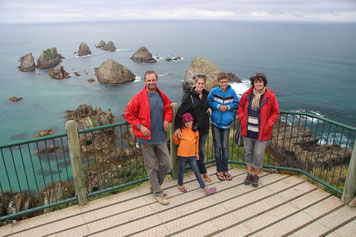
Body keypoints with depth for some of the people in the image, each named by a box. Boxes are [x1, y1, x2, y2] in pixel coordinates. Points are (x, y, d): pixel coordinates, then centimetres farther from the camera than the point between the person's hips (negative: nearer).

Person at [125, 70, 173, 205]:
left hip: (160, 137, 5)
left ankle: (154, 186, 33)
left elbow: (168, 109, 20)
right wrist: (140, 126, -15)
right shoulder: (139, 97, -10)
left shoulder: (162, 96, 4)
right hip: (146, 138, -4)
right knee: (151, 167, 5)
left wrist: (167, 120, 1)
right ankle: (158, 193, 22)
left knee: (166, 165, 9)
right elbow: (128, 114, -5)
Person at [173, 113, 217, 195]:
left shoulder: (195, 131, 5)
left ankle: (204, 187, 7)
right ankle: (180, 185, 33)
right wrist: (175, 135, -13)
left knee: (196, 171, 5)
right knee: (182, 170, 12)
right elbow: (176, 142, 4)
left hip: (192, 155, 3)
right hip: (183, 154, -2)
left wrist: (197, 153, 17)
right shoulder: (181, 131, -4)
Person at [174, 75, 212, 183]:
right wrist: (178, 127, -25)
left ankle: (201, 172, 29)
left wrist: (209, 108, 2)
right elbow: (181, 111, -17)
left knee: (201, 150, 15)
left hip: (204, 127, 5)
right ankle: (204, 172, 17)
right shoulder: (189, 95, -13)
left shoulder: (206, 94, 6)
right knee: (196, 151, 2)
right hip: (194, 128, -5)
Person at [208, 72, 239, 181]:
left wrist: (228, 107, -14)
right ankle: (219, 170, 18)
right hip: (215, 123, -1)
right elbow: (208, 102, -1)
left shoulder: (232, 92, -2)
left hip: (226, 123, 1)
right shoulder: (214, 91, -6)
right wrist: (218, 106, -15)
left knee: (225, 147, 9)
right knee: (217, 147, 6)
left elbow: (237, 104, 5)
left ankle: (225, 169, 23)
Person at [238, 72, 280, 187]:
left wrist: (268, 125, -11)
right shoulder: (247, 94, -3)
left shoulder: (270, 96, -10)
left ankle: (256, 175, 26)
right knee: (248, 152, 15)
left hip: (261, 132, -3)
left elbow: (275, 112, -1)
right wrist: (242, 119, 1)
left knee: (258, 154, 3)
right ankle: (249, 173, 33)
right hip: (247, 130, 3)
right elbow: (241, 106, 14)